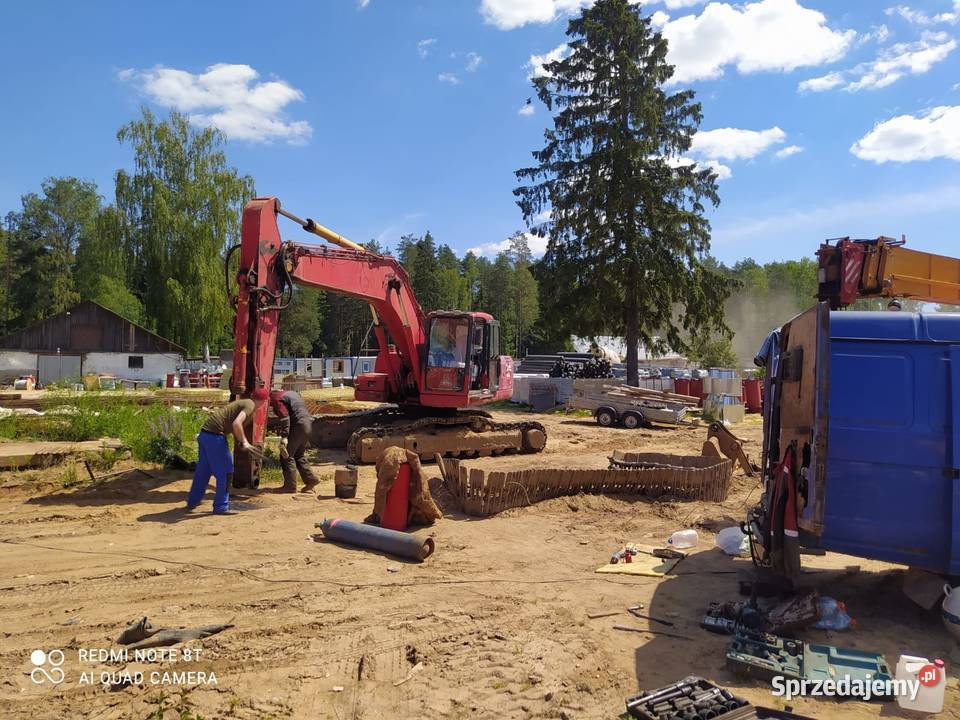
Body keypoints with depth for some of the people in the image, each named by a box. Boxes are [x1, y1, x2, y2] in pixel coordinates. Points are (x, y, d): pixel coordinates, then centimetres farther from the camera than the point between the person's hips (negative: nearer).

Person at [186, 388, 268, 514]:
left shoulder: (242, 402, 19)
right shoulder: (250, 405, -9)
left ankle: (193, 501, 36)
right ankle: (221, 507, 6)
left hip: (205, 431, 9)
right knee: (225, 471, 0)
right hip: (215, 434, -9)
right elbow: (236, 423, -24)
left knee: (203, 469, 23)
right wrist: (244, 441, -14)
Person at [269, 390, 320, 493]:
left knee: (287, 455, 1)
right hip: (308, 423, 9)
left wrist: (284, 437, -22)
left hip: (298, 425, -9)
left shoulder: (277, 399, -4)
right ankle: (311, 479, 14)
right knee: (298, 455, 19)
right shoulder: (291, 393, 23)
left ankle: (290, 486, 3)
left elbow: (285, 417, -17)